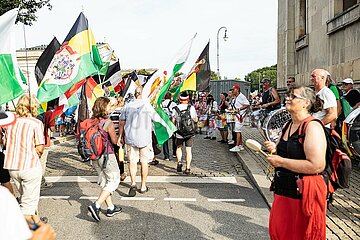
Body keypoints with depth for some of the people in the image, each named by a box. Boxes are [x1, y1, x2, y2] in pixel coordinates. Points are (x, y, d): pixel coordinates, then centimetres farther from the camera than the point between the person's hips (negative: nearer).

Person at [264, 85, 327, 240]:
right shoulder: (287, 126, 10)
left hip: (303, 194, -8)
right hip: (283, 190, 8)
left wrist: (281, 162, -21)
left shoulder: (312, 127, -17)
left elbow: (317, 166, -27)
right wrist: (274, 150, 0)